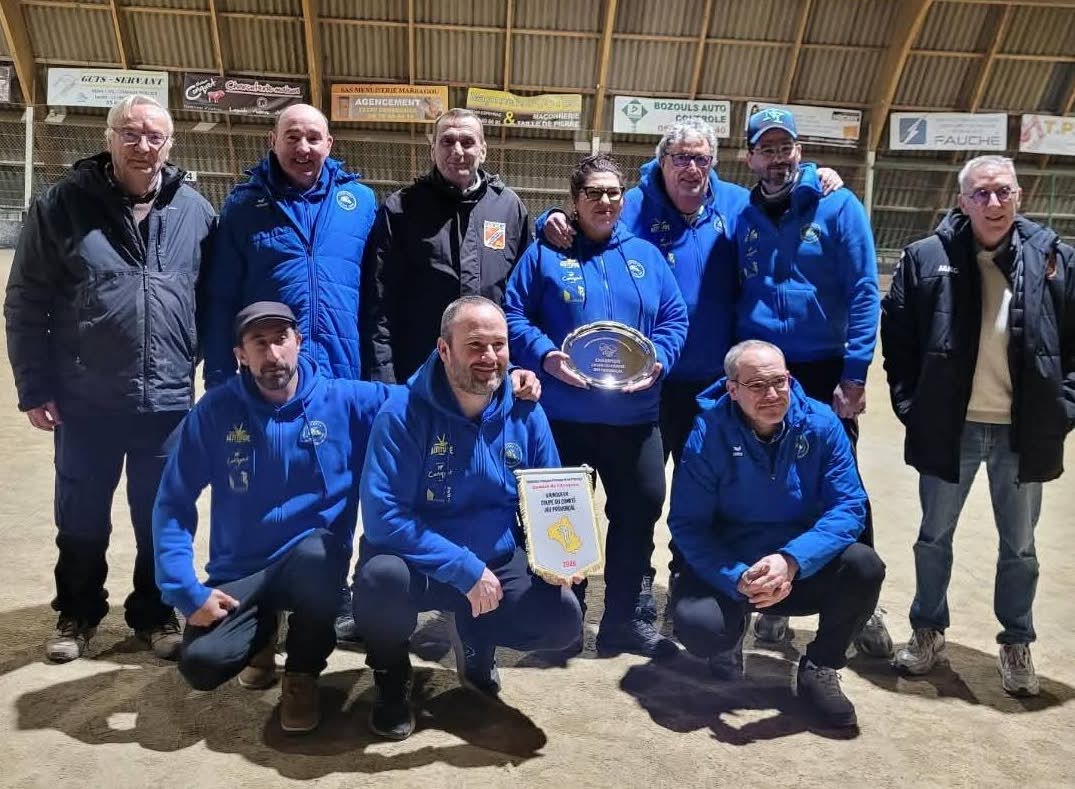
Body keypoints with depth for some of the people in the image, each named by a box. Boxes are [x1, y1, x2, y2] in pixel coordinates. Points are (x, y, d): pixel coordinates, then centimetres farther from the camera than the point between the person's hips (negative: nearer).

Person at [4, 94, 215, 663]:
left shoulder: (196, 211, 2)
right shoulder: (62, 204, -3)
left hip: (168, 401, 1)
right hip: (85, 401, 0)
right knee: (81, 517, 14)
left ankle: (156, 613, 31)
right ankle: (78, 613, 35)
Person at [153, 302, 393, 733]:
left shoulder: (346, 400, -9)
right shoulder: (215, 411, -6)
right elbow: (173, 505, -4)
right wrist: (187, 590, -12)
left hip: (316, 559, -1)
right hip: (239, 573, 1)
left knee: (315, 551, -36)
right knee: (200, 664, -23)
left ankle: (303, 672, -5)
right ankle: (261, 631, 17)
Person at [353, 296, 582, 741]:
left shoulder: (525, 414, -6)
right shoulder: (403, 415, -20)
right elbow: (383, 516, -26)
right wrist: (466, 570, -27)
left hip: (498, 563, 4)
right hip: (419, 566, -3)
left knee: (563, 619, -18)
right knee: (382, 575, -36)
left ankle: (476, 638, 19)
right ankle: (391, 677, 1)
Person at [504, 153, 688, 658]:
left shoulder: (646, 255, 13)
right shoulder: (545, 253, 4)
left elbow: (674, 318, 9)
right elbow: (514, 314, -4)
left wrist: (658, 362, -10)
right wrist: (545, 356, -20)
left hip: (633, 414, 3)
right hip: (562, 412, -3)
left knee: (641, 507, 7)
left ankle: (623, 618, 24)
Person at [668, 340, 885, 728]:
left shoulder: (821, 423, -11)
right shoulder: (708, 435, -15)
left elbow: (849, 507, -15)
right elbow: (687, 525, -15)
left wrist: (792, 560, -30)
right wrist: (739, 579, -31)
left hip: (804, 567, 2)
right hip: (728, 570, -2)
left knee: (865, 565, -26)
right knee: (696, 625, -31)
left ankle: (819, 668, 1)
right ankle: (733, 628, 11)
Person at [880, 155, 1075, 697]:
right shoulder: (926, 258, -5)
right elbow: (896, 335, 0)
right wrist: (910, 406, -5)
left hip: (1023, 430, 1)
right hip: (950, 427, -1)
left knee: (1019, 546, 15)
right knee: (934, 536, 13)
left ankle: (1016, 645, 33)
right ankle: (928, 631, 31)